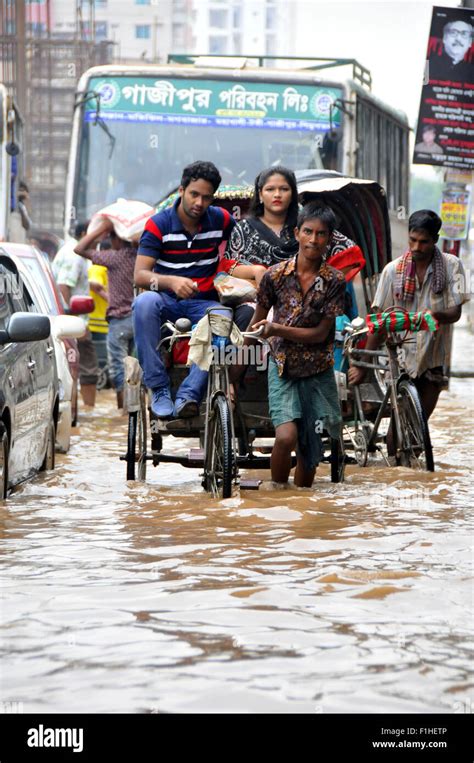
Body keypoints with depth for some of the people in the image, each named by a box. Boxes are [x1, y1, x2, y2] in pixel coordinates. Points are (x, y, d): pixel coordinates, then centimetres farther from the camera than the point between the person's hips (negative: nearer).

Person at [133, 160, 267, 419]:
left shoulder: (221, 220, 4)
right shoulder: (159, 224, -3)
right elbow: (140, 274, -11)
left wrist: (257, 270, -10)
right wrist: (172, 282, -33)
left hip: (203, 303, 1)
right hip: (167, 300, -1)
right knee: (145, 303, -38)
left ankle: (188, 395, -36)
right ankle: (158, 389, -32)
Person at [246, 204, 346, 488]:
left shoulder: (335, 280, -7)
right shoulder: (276, 274, -6)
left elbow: (321, 333, -8)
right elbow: (257, 321, 8)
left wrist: (277, 329, -19)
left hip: (318, 372, 1)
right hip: (282, 368, -1)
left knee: (309, 449, 7)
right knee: (286, 436, -21)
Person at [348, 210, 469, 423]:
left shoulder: (451, 266, -5)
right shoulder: (393, 270, -6)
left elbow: (455, 312, -7)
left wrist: (436, 315, -31)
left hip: (434, 357, 1)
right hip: (401, 356, -1)